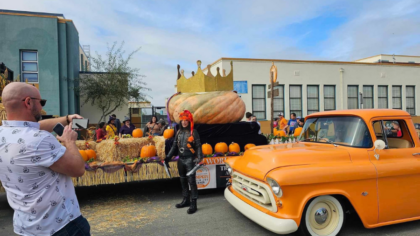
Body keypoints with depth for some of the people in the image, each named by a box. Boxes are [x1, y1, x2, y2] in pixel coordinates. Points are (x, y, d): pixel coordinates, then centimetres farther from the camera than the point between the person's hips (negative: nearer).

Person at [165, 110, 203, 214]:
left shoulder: (193, 132, -6)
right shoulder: (179, 132, 10)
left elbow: (198, 146, -9)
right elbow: (174, 146, 13)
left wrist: (199, 158, -21)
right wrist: (168, 157, 9)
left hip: (190, 160, -6)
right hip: (181, 159, 6)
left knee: (191, 181, -6)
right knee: (183, 180, 15)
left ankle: (193, 204, 1)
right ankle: (186, 200, 29)